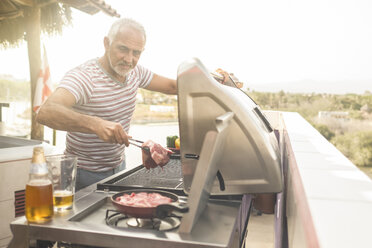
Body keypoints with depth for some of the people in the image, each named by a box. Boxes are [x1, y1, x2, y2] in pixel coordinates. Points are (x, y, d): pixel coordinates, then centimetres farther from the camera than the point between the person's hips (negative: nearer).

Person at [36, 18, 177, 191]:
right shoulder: (83, 77, -24)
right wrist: (96, 124, -55)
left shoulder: (135, 72, -2)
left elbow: (171, 86, 10)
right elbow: (45, 113, -41)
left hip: (118, 167, 7)